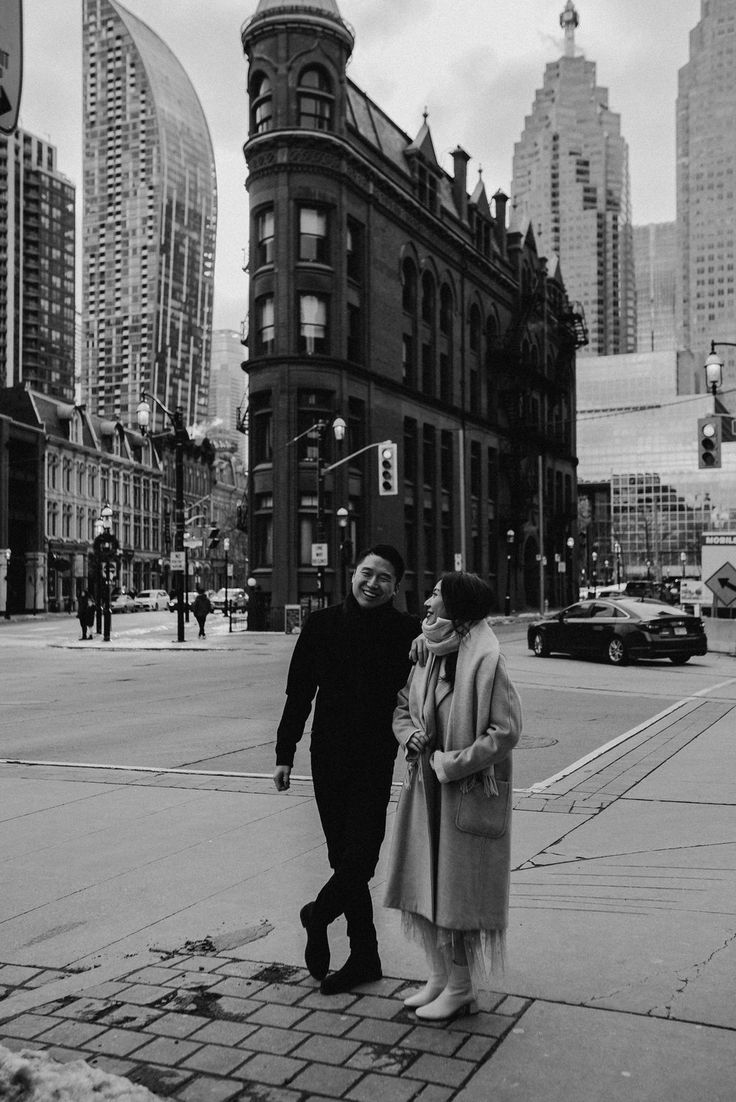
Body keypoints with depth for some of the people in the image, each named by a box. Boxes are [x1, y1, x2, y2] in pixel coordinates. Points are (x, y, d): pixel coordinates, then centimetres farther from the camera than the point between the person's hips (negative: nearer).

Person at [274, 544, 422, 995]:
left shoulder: (407, 632, -7)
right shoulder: (322, 625, 2)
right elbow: (298, 693, 7)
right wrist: (285, 754, 7)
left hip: (375, 760, -3)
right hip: (329, 758, 3)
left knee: (359, 859, -5)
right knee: (344, 860, 12)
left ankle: (317, 916, 26)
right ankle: (365, 957, 27)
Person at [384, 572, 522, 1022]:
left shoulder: (485, 661, -18)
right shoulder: (429, 655, 6)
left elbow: (507, 730, -20)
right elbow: (403, 708, 18)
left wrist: (453, 762, -17)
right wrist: (410, 735, -4)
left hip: (467, 794, -8)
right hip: (427, 789, 8)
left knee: (458, 889, 3)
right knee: (428, 884, 15)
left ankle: (462, 989, 20)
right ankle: (440, 978, 30)